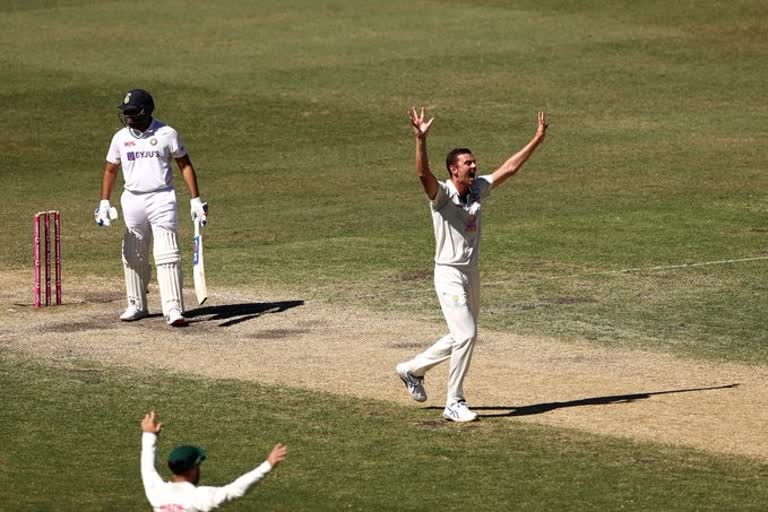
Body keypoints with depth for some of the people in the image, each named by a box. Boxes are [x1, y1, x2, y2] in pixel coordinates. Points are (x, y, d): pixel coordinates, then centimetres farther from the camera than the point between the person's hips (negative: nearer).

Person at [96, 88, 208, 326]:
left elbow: (185, 165, 2)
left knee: (167, 255, -12)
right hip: (132, 200, 4)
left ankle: (173, 309, -15)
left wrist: (196, 199, -3)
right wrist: (104, 203, 6)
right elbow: (110, 170, 15)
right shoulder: (120, 138, 6)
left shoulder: (166, 134, -3)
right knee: (133, 258, 10)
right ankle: (137, 305, 25)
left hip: (161, 199, -4)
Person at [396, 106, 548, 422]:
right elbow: (423, 173, -34)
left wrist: (537, 139, 10)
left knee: (462, 337, 17)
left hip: (472, 274, 8)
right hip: (449, 275, -8)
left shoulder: (478, 189, 5)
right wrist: (421, 139, -49)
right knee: (465, 335, -13)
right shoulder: (441, 194, -15)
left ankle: (413, 369, 36)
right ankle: (454, 404, -4)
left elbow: (509, 168, 11)